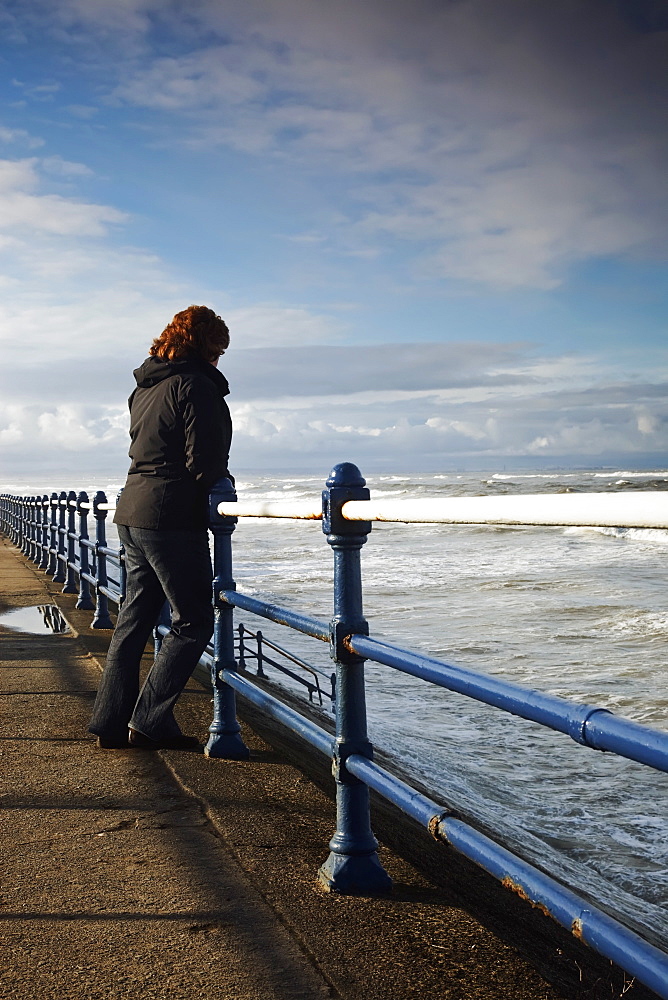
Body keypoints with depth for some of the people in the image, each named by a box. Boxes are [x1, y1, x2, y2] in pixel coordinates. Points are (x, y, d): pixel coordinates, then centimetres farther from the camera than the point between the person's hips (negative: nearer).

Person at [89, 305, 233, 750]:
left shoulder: (146, 387, 16)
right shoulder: (196, 386, -11)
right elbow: (204, 464, -17)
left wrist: (213, 479, 14)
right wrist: (224, 481, 4)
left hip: (133, 513, 9)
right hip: (173, 520, -9)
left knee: (135, 618, 14)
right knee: (194, 622, -1)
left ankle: (113, 722, 19)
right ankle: (149, 721, -2)